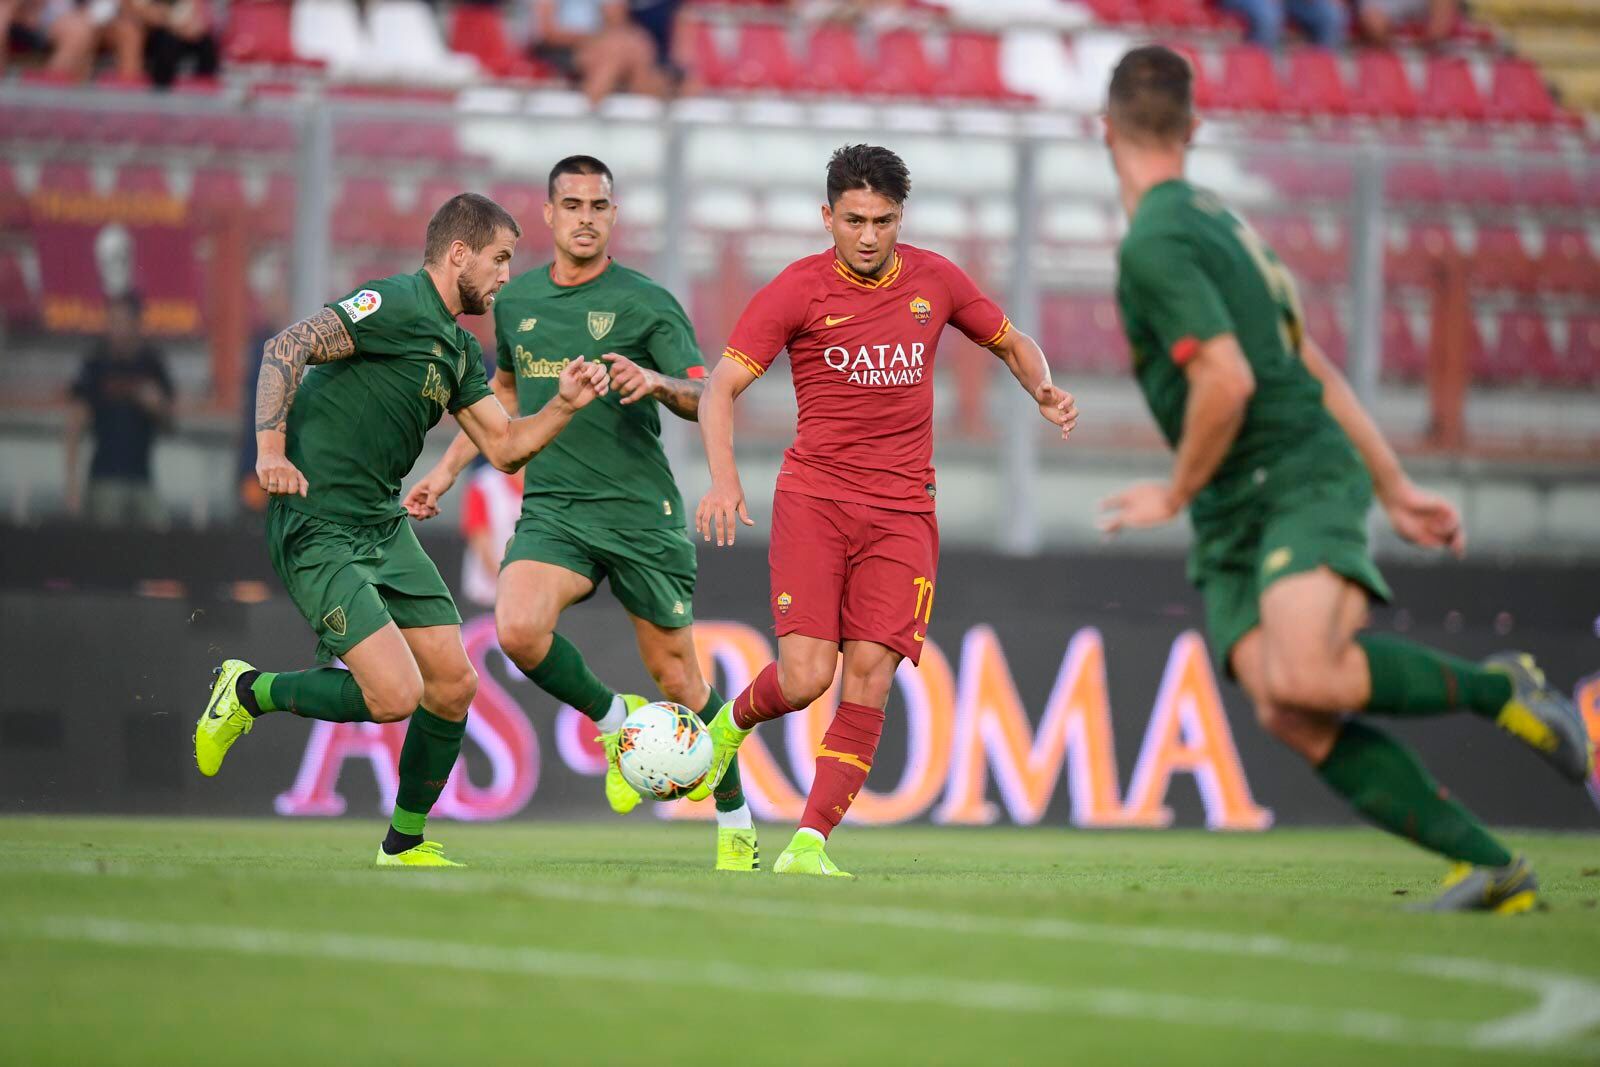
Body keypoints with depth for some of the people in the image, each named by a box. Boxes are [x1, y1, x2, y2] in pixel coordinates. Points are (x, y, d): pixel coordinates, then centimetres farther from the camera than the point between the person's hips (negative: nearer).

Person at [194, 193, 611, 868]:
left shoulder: (459, 349, 16)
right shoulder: (398, 306, -14)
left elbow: (504, 447, 19)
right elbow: (288, 348, -23)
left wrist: (563, 406, 3)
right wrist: (271, 449, -33)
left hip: (384, 526, 9)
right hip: (317, 527, -9)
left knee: (453, 686, 4)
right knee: (394, 694, -18)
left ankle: (405, 845, 21)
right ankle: (249, 692, 6)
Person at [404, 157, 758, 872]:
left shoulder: (646, 302, -2)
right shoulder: (517, 301, 11)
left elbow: (704, 398, -6)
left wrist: (656, 382, -27)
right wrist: (448, 469, 24)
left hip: (640, 511, -3)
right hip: (551, 511, 3)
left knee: (677, 678, 1)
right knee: (518, 630, -26)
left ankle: (736, 823, 19)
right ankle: (614, 724, 1)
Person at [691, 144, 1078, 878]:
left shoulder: (934, 280, 6)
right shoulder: (797, 290, -4)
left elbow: (1011, 342, 23)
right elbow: (721, 390, -7)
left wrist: (1044, 391, 0)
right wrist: (724, 479, -24)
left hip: (902, 510, 2)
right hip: (813, 499, -2)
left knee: (869, 676, -10)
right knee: (804, 678, -14)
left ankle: (809, 845, -7)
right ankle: (731, 722, 20)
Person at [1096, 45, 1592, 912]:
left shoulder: (1155, 242, -10)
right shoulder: (1213, 222, 20)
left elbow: (1227, 383, -21)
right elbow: (1314, 369, 24)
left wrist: (1175, 494, -5)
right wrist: (1397, 490, 26)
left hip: (1301, 481, -9)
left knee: (1302, 678, -30)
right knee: (1286, 715, -10)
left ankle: (1497, 688, -8)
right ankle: (1486, 867, -13)